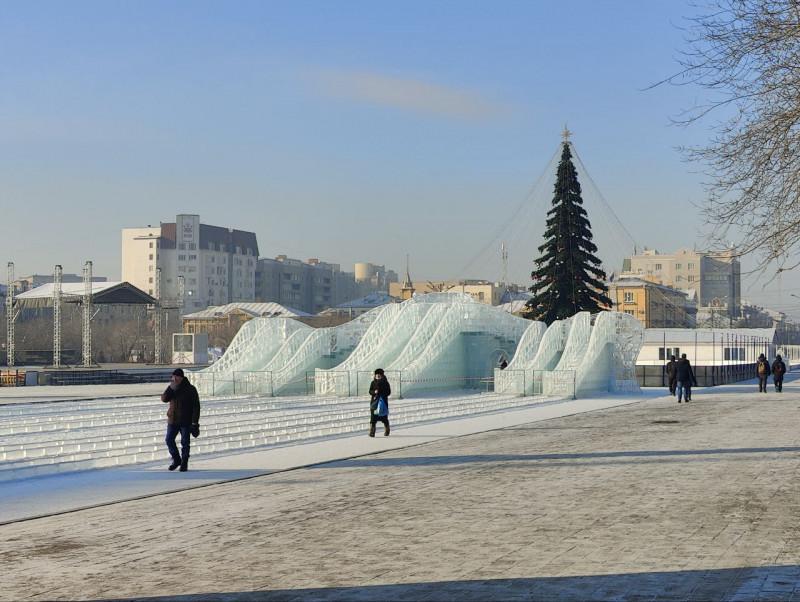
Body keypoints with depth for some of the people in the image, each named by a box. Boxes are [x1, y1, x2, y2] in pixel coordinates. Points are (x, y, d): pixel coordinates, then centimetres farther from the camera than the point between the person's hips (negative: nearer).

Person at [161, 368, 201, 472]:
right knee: (169, 440, 5)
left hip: (186, 421, -5)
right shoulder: (172, 388, 5)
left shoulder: (190, 389, -9)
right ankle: (176, 459, 24)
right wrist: (171, 388, -18)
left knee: (185, 443, 2)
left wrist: (195, 422, -13)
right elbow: (164, 399, -7)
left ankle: (184, 463, 15)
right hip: (173, 420, 5)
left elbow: (196, 406, -9)